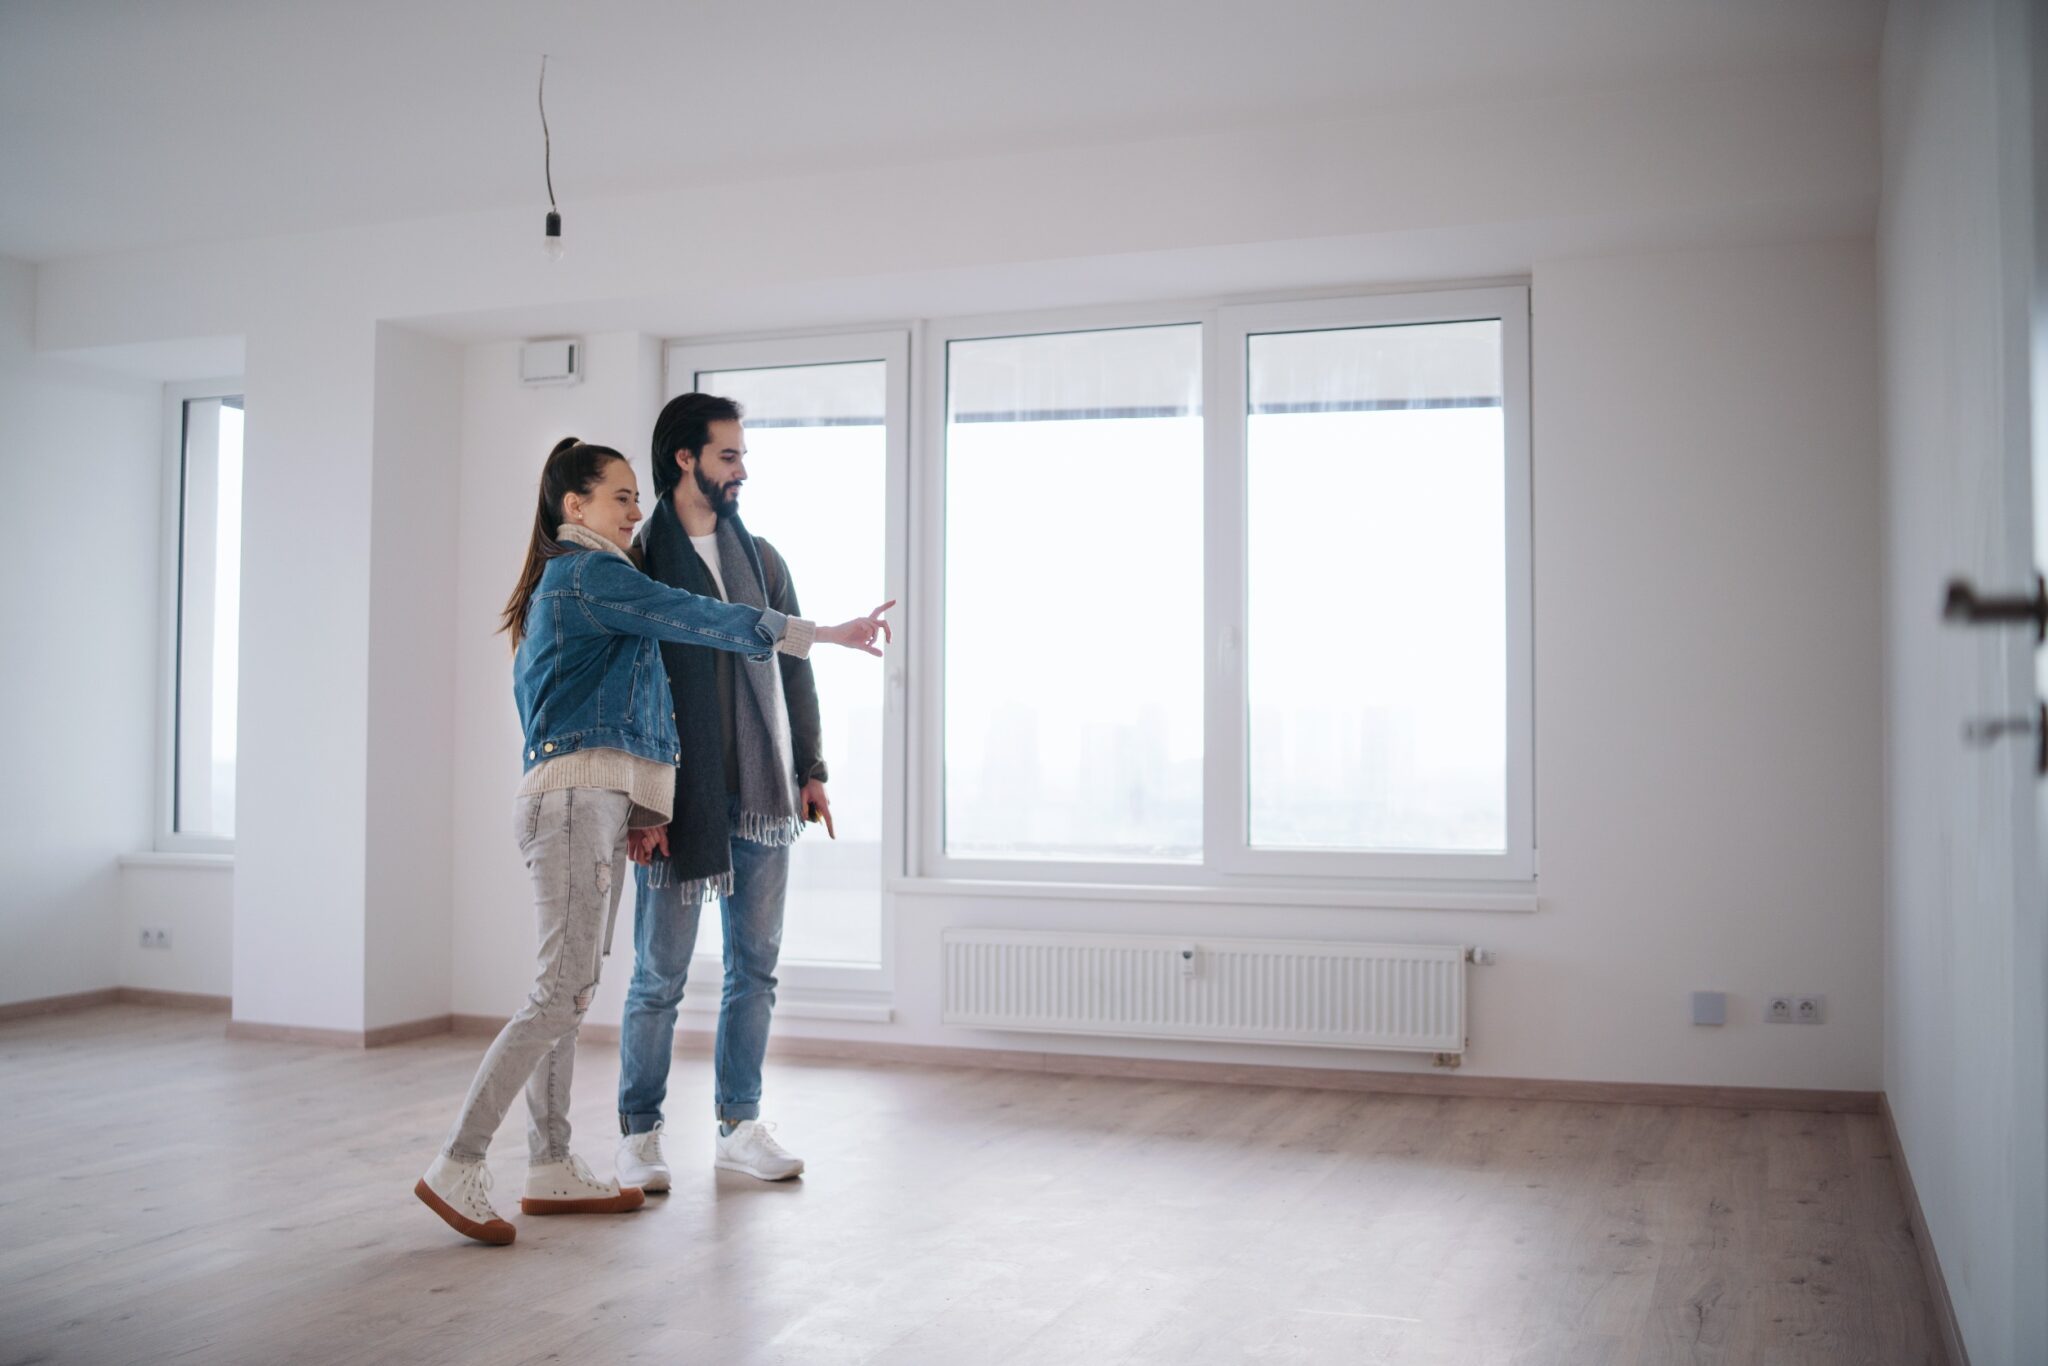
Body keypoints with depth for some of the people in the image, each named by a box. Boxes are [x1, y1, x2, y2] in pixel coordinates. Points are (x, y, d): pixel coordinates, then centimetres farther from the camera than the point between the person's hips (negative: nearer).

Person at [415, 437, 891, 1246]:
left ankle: (551, 1171, 14)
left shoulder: (562, 582, 24)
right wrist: (823, 634, -17)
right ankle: (457, 1167, -10)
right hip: (577, 797, -10)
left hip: (593, 803, 10)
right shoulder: (590, 575, -7)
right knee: (561, 993, -12)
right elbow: (697, 619, -17)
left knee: (568, 991, 9)